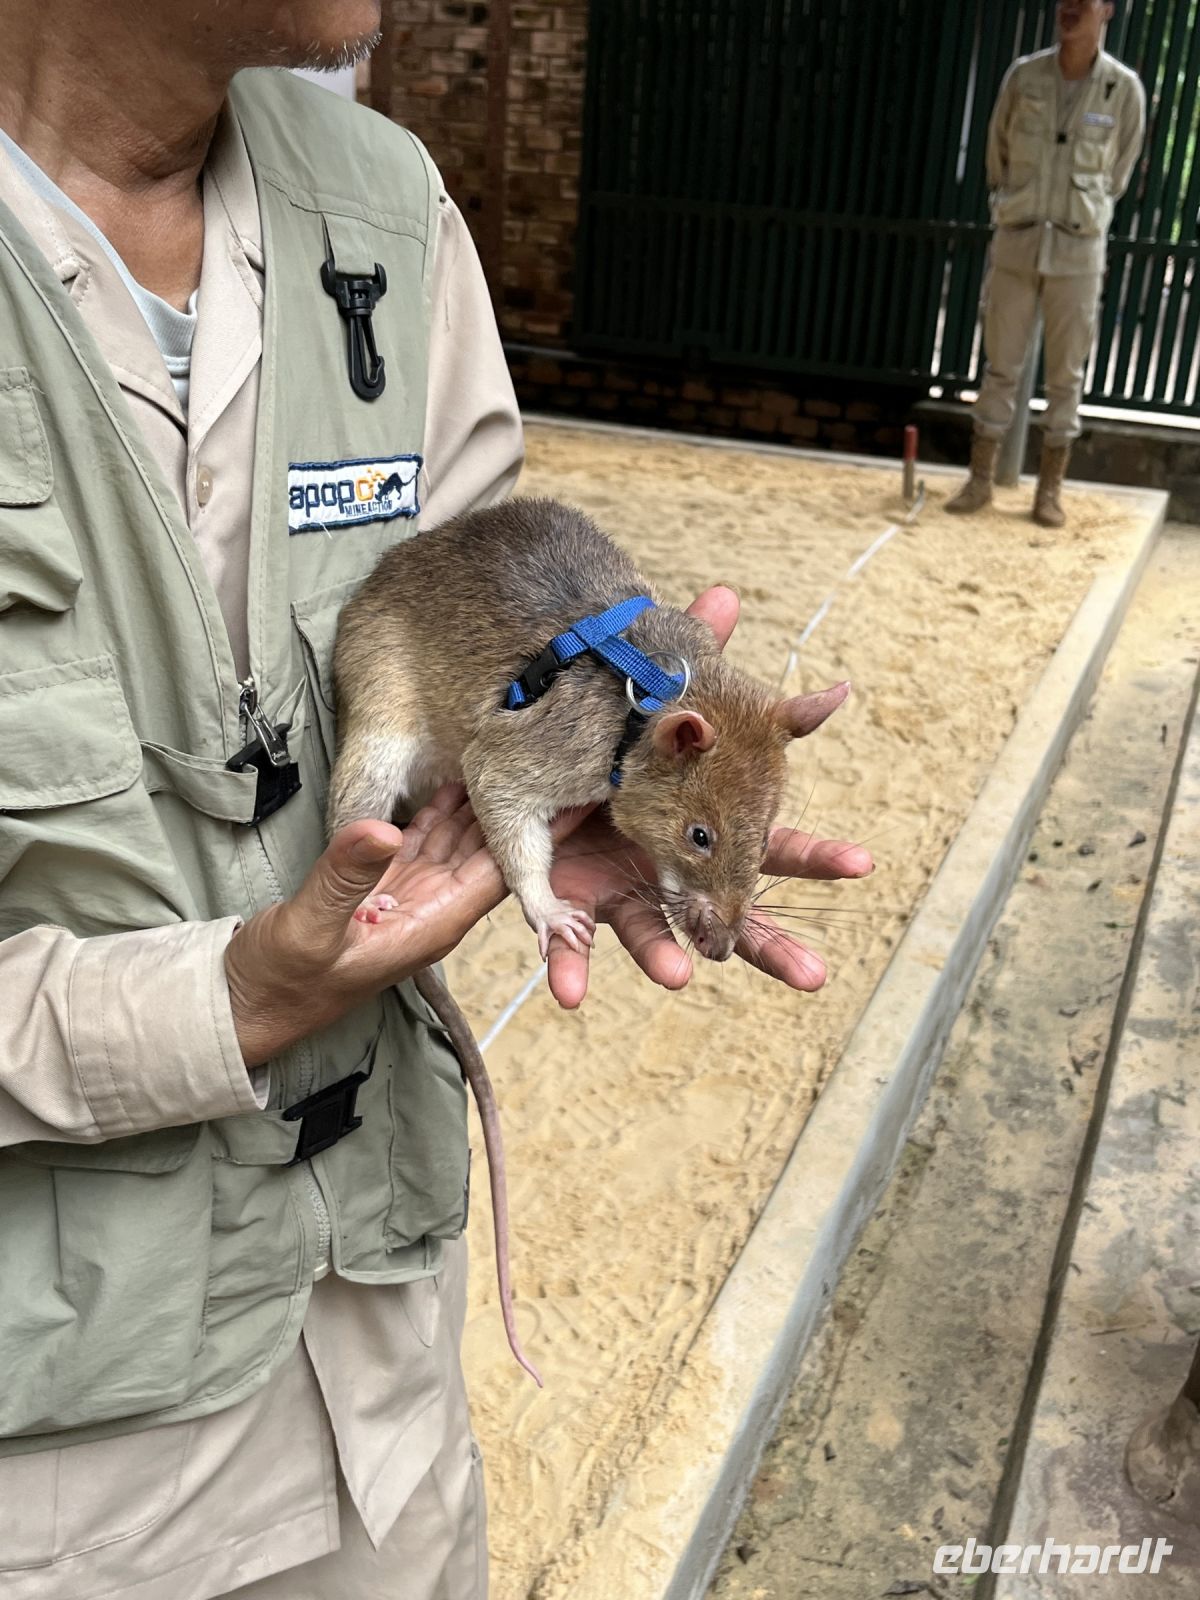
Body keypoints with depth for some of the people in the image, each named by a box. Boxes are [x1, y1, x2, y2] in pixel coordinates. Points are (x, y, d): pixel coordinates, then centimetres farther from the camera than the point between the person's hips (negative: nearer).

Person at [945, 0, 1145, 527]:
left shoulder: (1124, 88, -3)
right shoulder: (1023, 75, 0)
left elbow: (1120, 171, 9)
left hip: (1078, 249, -1)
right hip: (1015, 241, 1)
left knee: (1066, 374, 3)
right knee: (1001, 365, 5)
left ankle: (1050, 488, 11)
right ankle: (980, 479, 12)